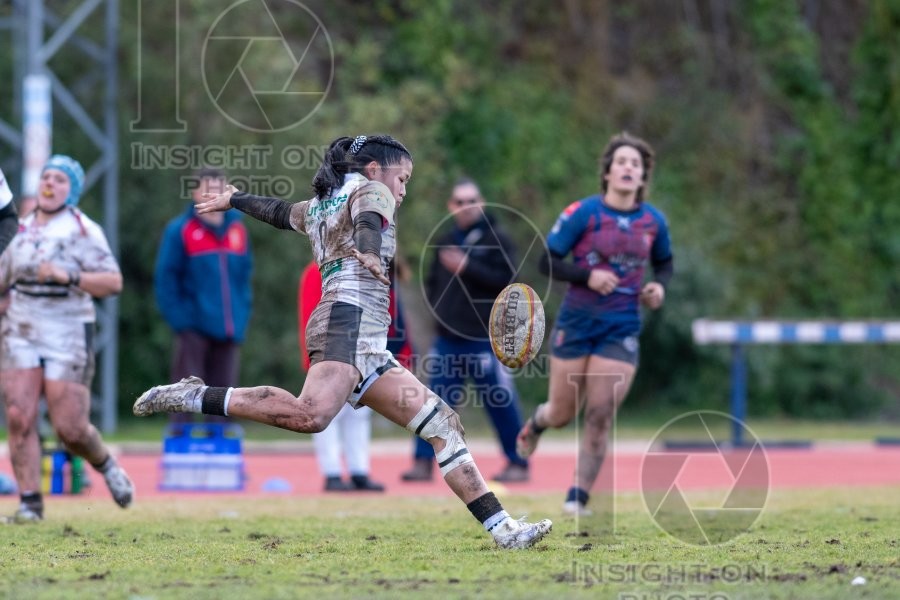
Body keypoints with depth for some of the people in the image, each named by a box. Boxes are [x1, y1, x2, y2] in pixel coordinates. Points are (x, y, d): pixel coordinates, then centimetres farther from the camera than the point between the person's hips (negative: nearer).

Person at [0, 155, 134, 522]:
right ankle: (30, 503, -2)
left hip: (67, 336, -5)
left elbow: (113, 283, -15)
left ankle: (106, 466, 26)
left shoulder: (82, 231, -5)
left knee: (70, 429, -5)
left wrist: (68, 276, -26)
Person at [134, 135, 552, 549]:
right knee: (311, 414, -33)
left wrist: (233, 199, 68)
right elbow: (367, 221, -15)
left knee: (442, 423, 6)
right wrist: (369, 251, -36)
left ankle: (501, 527, 1)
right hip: (349, 317, -10)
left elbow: (277, 210, 49)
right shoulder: (370, 191, 8)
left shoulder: (316, 208, 30)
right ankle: (195, 397, -24)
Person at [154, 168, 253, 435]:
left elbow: (245, 276, 16)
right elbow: (165, 279, -6)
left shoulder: (237, 230, 11)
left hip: (229, 331, 5)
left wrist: (241, 317, 5)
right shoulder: (180, 231, -4)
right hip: (194, 330, -5)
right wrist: (179, 319, -13)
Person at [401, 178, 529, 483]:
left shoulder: (496, 239, -3)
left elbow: (505, 278, -14)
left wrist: (466, 267, -20)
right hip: (447, 338, 5)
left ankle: (518, 463, 7)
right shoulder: (445, 241, 16)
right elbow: (432, 282, 24)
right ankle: (423, 462, 3)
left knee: (500, 402, -2)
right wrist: (438, 304, 6)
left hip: (485, 339, -5)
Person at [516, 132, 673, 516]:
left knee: (600, 417, -7)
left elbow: (664, 263, 20)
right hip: (577, 322, -2)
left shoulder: (653, 222, 2)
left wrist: (659, 286, -1)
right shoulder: (583, 213, -9)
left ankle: (578, 497, 2)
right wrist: (588, 276, -21)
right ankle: (535, 423, 46)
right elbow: (547, 262, -7)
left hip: (621, 330, 2)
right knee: (562, 414, 9)